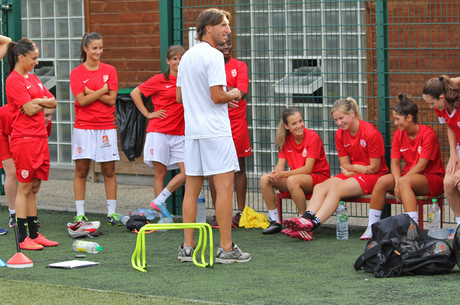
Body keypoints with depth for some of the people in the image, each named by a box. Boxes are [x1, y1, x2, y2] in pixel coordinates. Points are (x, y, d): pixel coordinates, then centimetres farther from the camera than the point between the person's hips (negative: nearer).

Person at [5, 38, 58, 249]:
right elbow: (29, 109, -17)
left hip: (40, 137, 8)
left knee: (34, 188, 10)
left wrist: (37, 102, -5)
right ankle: (22, 238, -2)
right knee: (25, 188, -5)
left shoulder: (33, 79, 17)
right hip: (24, 139, -8)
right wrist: (43, 102, 2)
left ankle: (34, 234, 14)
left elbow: (53, 102, 13)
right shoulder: (13, 81, -10)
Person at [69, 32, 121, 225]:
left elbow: (111, 99, -2)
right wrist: (103, 90, -8)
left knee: (109, 170, 2)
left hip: (106, 126, 1)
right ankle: (80, 214, 5)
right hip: (84, 127, -1)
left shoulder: (109, 70, 7)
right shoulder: (77, 73, 2)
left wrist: (91, 92, -9)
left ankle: (112, 213, 8)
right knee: (81, 171, -1)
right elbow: (82, 100, -9)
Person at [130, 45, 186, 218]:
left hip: (179, 134, 4)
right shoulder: (160, 80, 1)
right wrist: (147, 114, 0)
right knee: (160, 173, -3)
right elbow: (135, 93, 4)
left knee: (186, 172, -9)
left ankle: (159, 201, -1)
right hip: (159, 131, -4)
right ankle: (162, 214, 1)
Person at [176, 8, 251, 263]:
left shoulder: (187, 56, 14)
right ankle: (226, 249, -6)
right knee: (225, 187, -5)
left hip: (191, 131, 8)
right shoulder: (213, 56, -13)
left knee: (192, 188, 9)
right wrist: (233, 95, 3)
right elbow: (217, 96, -19)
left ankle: (187, 247, 10)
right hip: (214, 131, -8)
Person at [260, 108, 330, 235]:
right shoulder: (286, 139, 3)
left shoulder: (312, 137, -16)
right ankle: (275, 222, -6)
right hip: (297, 176, 7)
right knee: (265, 179, -12)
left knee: (292, 180, -37)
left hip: (318, 176, -6)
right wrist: (275, 173, -25)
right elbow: (280, 165, 0)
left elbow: (308, 169, -20)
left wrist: (283, 174, -29)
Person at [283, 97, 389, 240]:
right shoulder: (340, 134, 5)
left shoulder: (370, 132, -16)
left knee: (335, 189, -30)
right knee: (320, 188, -18)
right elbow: (345, 165, 8)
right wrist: (361, 168, -10)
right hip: (351, 175, 7)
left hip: (372, 176, -7)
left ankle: (312, 225, -43)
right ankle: (305, 219, -40)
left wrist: (351, 169, -6)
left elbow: (374, 168, -12)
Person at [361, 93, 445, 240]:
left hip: (433, 179, -6)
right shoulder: (398, 134, 5)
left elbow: (421, 166, -19)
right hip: (409, 175, 6)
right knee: (382, 181, -18)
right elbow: (395, 162, 0)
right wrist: (397, 181, -19)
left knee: (405, 182, -35)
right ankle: (372, 227, -14)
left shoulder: (427, 134, -15)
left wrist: (400, 182, -22)